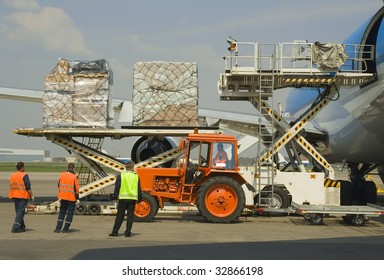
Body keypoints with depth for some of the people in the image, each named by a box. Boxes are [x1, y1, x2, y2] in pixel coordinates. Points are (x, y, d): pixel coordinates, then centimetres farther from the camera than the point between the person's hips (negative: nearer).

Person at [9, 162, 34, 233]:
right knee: (20, 212, -5)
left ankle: (22, 227, 20)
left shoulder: (12, 176, 11)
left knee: (18, 212, 15)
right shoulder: (24, 175, -12)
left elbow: (11, 187, 16)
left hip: (14, 196, 7)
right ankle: (15, 228, -11)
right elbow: (28, 187, -15)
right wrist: (32, 195, -7)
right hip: (23, 196, -7)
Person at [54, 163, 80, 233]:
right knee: (70, 213, 6)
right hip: (71, 198, -5)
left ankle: (58, 228, 9)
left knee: (62, 212, 14)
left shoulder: (62, 175, 3)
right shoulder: (74, 177, -12)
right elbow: (76, 188, -12)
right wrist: (77, 198, -5)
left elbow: (59, 185, 12)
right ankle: (65, 229, 7)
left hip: (63, 197, 5)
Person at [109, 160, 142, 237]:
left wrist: (115, 196, 5)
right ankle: (128, 232, 3)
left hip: (123, 197, -1)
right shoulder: (136, 176, 5)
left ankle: (115, 232, 6)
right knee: (130, 215, 5)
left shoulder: (121, 176, 0)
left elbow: (117, 187, -1)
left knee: (120, 215, 5)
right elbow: (139, 189, 8)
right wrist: (139, 199, 14)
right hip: (133, 198, 1)